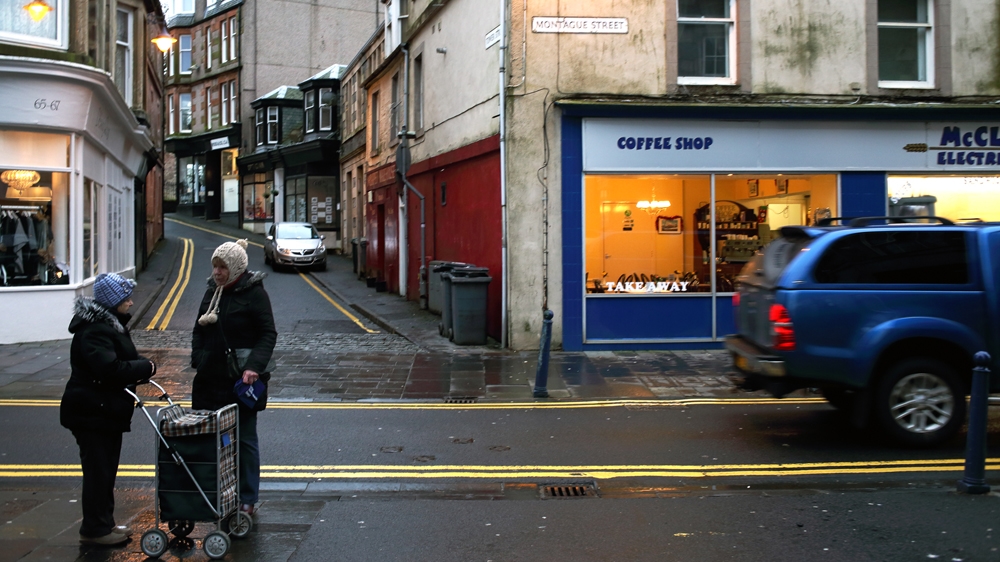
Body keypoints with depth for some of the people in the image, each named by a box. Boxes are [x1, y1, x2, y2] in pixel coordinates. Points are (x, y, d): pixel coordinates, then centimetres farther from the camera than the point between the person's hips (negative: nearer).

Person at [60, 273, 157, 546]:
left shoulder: (112, 324, 12)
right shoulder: (94, 331, -22)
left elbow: (126, 359, 18)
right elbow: (110, 368, -32)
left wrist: (143, 366, -4)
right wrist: (147, 368, -22)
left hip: (109, 409, 10)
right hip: (91, 412, -10)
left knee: (108, 469, 17)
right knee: (97, 470, -2)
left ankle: (105, 522, 27)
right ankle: (94, 530, 8)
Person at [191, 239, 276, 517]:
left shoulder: (254, 293, -10)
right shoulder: (212, 291, 10)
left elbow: (268, 334, -13)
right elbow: (199, 330, 18)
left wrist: (254, 366, -25)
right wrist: (197, 361, 5)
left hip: (241, 381, -6)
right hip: (211, 379, 6)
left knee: (244, 439, 4)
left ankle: (247, 499, 13)